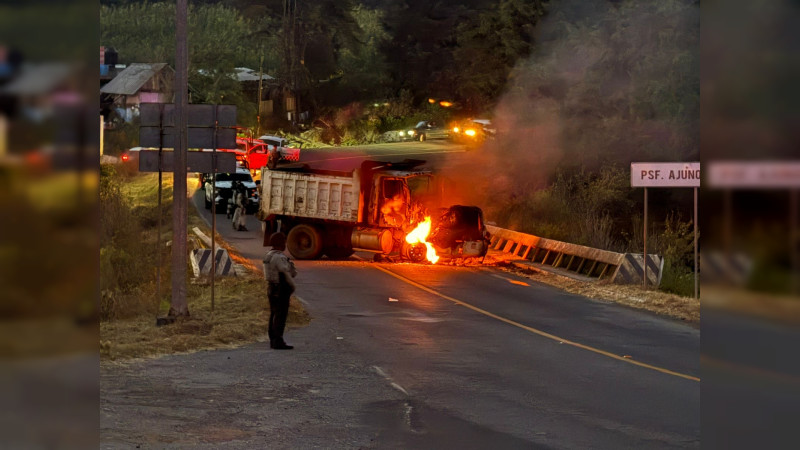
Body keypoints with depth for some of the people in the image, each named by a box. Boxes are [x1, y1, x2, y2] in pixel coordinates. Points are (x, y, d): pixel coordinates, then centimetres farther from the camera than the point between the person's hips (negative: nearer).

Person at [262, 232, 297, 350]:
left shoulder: (269, 255, 12)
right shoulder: (279, 257, -18)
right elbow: (286, 274, -17)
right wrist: (292, 285, -2)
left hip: (272, 288, 10)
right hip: (281, 290, -10)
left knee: (274, 315, 12)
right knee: (281, 316, -8)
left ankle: (273, 341, 16)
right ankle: (278, 342, -10)